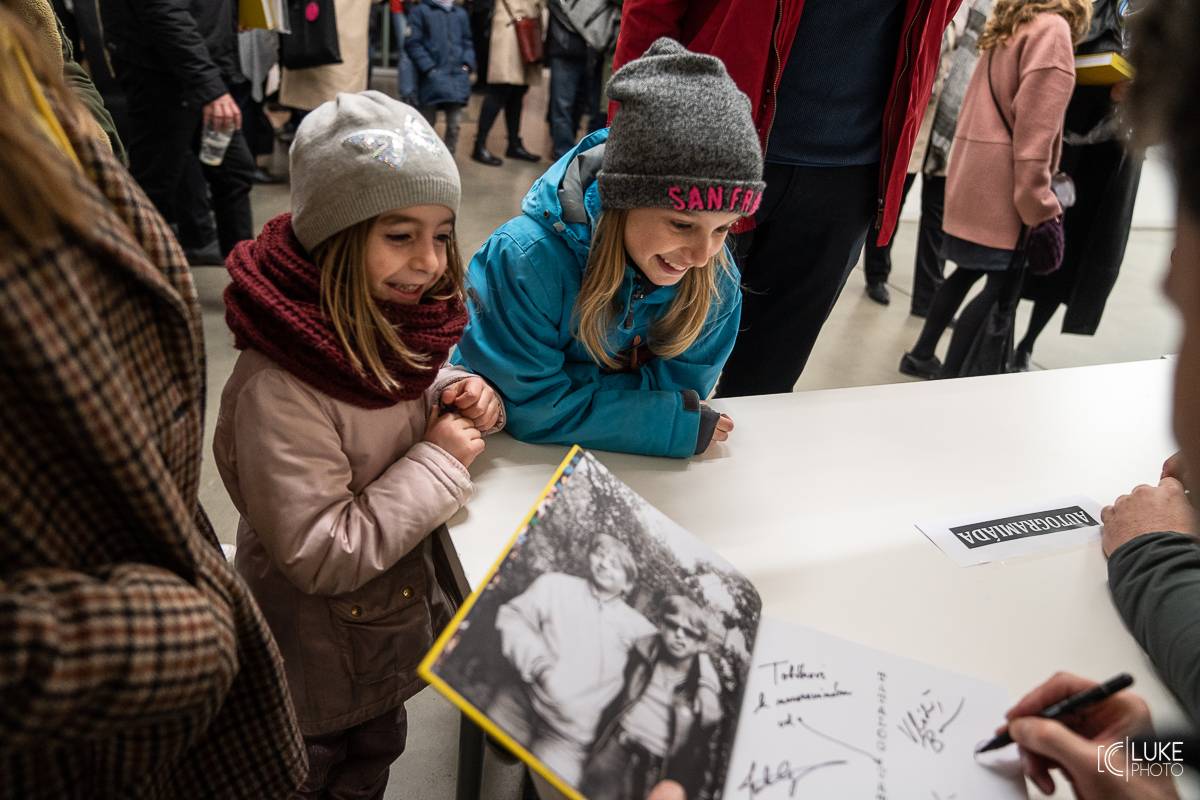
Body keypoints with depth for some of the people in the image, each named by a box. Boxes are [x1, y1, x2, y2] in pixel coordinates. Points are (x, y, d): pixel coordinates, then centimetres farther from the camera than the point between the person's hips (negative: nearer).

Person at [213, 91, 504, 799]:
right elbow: (319, 555, -33)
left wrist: (464, 397, -13)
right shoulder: (277, 389, -35)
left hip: (399, 609, 7)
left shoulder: (388, 320, -10)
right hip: (324, 663, -6)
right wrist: (440, 462, -29)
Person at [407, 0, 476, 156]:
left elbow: (467, 42, 20)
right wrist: (428, 68, -13)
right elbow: (412, 43, -4)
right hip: (432, 76, -3)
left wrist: (467, 64, 2)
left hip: (457, 75, 3)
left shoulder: (461, 13, 16)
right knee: (427, 122, 4)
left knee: (454, 123, 1)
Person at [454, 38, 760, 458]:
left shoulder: (716, 278, -14)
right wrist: (679, 424, -23)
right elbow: (533, 405, -24)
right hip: (510, 453, -3)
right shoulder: (527, 260, -27)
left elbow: (683, 380, -8)